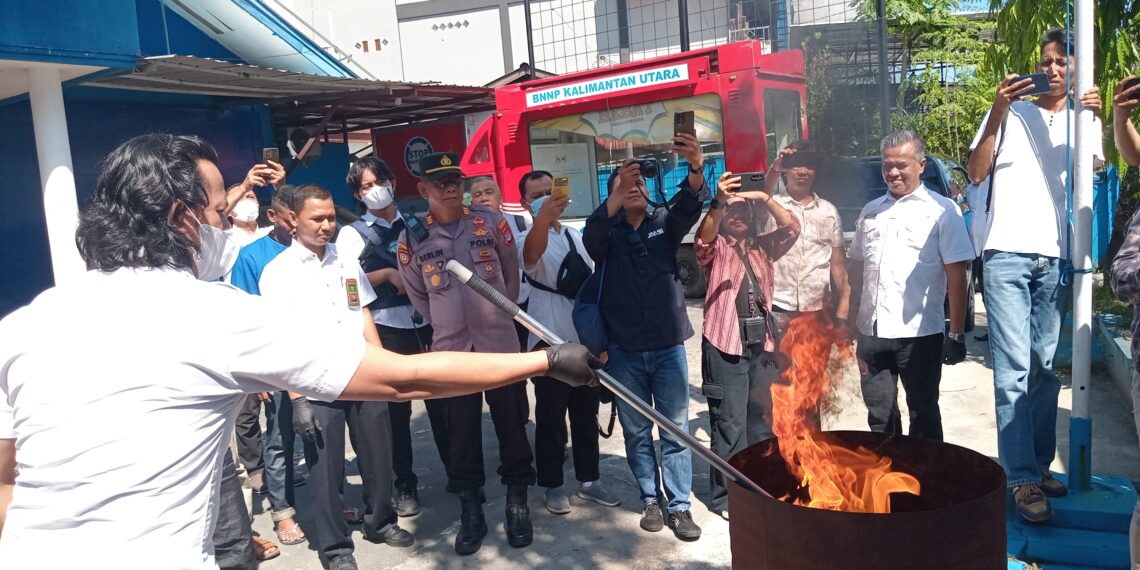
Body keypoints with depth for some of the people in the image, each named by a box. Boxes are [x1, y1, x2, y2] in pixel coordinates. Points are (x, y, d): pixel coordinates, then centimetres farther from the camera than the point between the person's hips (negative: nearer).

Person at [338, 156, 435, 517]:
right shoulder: (353, 233, 1)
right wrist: (388, 274, -14)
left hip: (426, 324, 3)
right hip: (387, 329, -3)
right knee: (397, 409, 5)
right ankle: (405, 485, 21)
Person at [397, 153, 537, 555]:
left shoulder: (491, 222, -1)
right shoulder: (412, 238, -1)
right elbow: (418, 296, 11)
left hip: (500, 343, 0)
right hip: (450, 350, 0)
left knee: (512, 425, 8)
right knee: (460, 434, 8)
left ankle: (517, 504, 24)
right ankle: (471, 512, 23)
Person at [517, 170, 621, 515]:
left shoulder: (576, 236, 12)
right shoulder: (528, 238, -8)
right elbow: (531, 253, -35)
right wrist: (543, 218, -56)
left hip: (584, 339, 6)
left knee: (587, 415, 13)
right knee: (551, 417, 4)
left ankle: (589, 480, 26)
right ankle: (552, 486, 17)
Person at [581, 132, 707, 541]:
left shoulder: (665, 224, 6)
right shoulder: (607, 233, 3)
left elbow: (690, 206, -14)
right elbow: (590, 236, -21)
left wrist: (696, 170, -37)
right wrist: (616, 197, -38)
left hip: (669, 346, 1)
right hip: (624, 351, 0)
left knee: (676, 430, 5)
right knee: (637, 432, 10)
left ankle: (680, 506, 14)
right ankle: (651, 500, 24)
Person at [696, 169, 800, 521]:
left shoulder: (764, 247, 14)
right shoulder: (717, 248, 1)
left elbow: (791, 227, -1)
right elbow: (704, 239, -21)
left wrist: (765, 198, -13)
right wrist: (718, 202, -38)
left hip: (762, 345, 5)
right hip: (725, 345, -5)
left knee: (763, 422, 15)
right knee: (729, 425, -2)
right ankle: (725, 497, 11)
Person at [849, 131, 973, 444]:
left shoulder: (941, 210, 0)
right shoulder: (870, 212, 14)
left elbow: (956, 275, -5)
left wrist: (957, 333, -9)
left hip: (919, 334, -4)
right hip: (872, 333, 4)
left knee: (923, 416, 8)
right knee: (880, 417, 13)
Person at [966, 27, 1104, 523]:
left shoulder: (1080, 121, 15)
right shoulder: (1011, 112, 9)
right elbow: (977, 173, -2)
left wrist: (1095, 121, -16)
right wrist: (997, 112, -13)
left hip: (1054, 257, 4)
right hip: (1008, 252, -3)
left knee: (1044, 368, 8)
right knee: (1013, 369, -8)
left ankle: (1039, 465, 18)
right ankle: (1023, 480, -6)